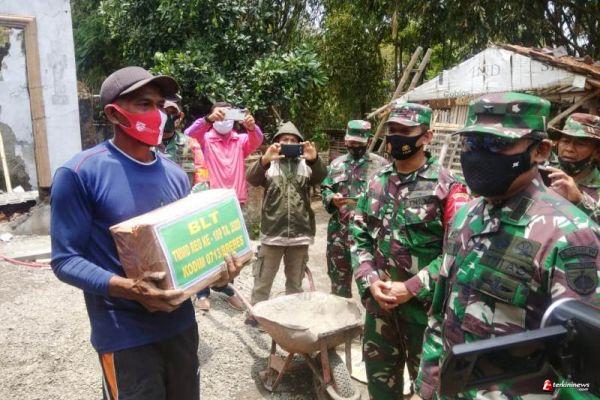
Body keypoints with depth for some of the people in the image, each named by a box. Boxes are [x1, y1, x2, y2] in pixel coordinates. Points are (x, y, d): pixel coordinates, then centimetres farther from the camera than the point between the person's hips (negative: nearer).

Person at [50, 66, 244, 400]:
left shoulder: (175, 175, 5)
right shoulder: (79, 173, -14)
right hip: (124, 335, -6)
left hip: (181, 322, 6)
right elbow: (65, 259, -14)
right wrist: (129, 289, -28)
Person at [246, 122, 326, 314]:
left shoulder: (306, 164, 8)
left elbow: (320, 177, -10)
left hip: (300, 233, 2)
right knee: (263, 279, 8)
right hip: (272, 232, -2)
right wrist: (264, 159, -34)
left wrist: (314, 160, -33)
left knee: (295, 281, 15)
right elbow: (252, 178, -14)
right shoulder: (269, 164, 3)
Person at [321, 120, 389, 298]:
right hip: (339, 231, 4)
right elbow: (325, 189, 12)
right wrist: (332, 198, -9)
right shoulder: (336, 164, 11)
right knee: (339, 277, 15)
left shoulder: (381, 165, 0)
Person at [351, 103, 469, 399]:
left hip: (425, 305, -4)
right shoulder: (376, 182, 5)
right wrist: (371, 282, -8)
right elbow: (360, 236, 6)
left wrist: (410, 288, -18)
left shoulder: (447, 186, -12)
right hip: (379, 302, 5)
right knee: (379, 376, 21)